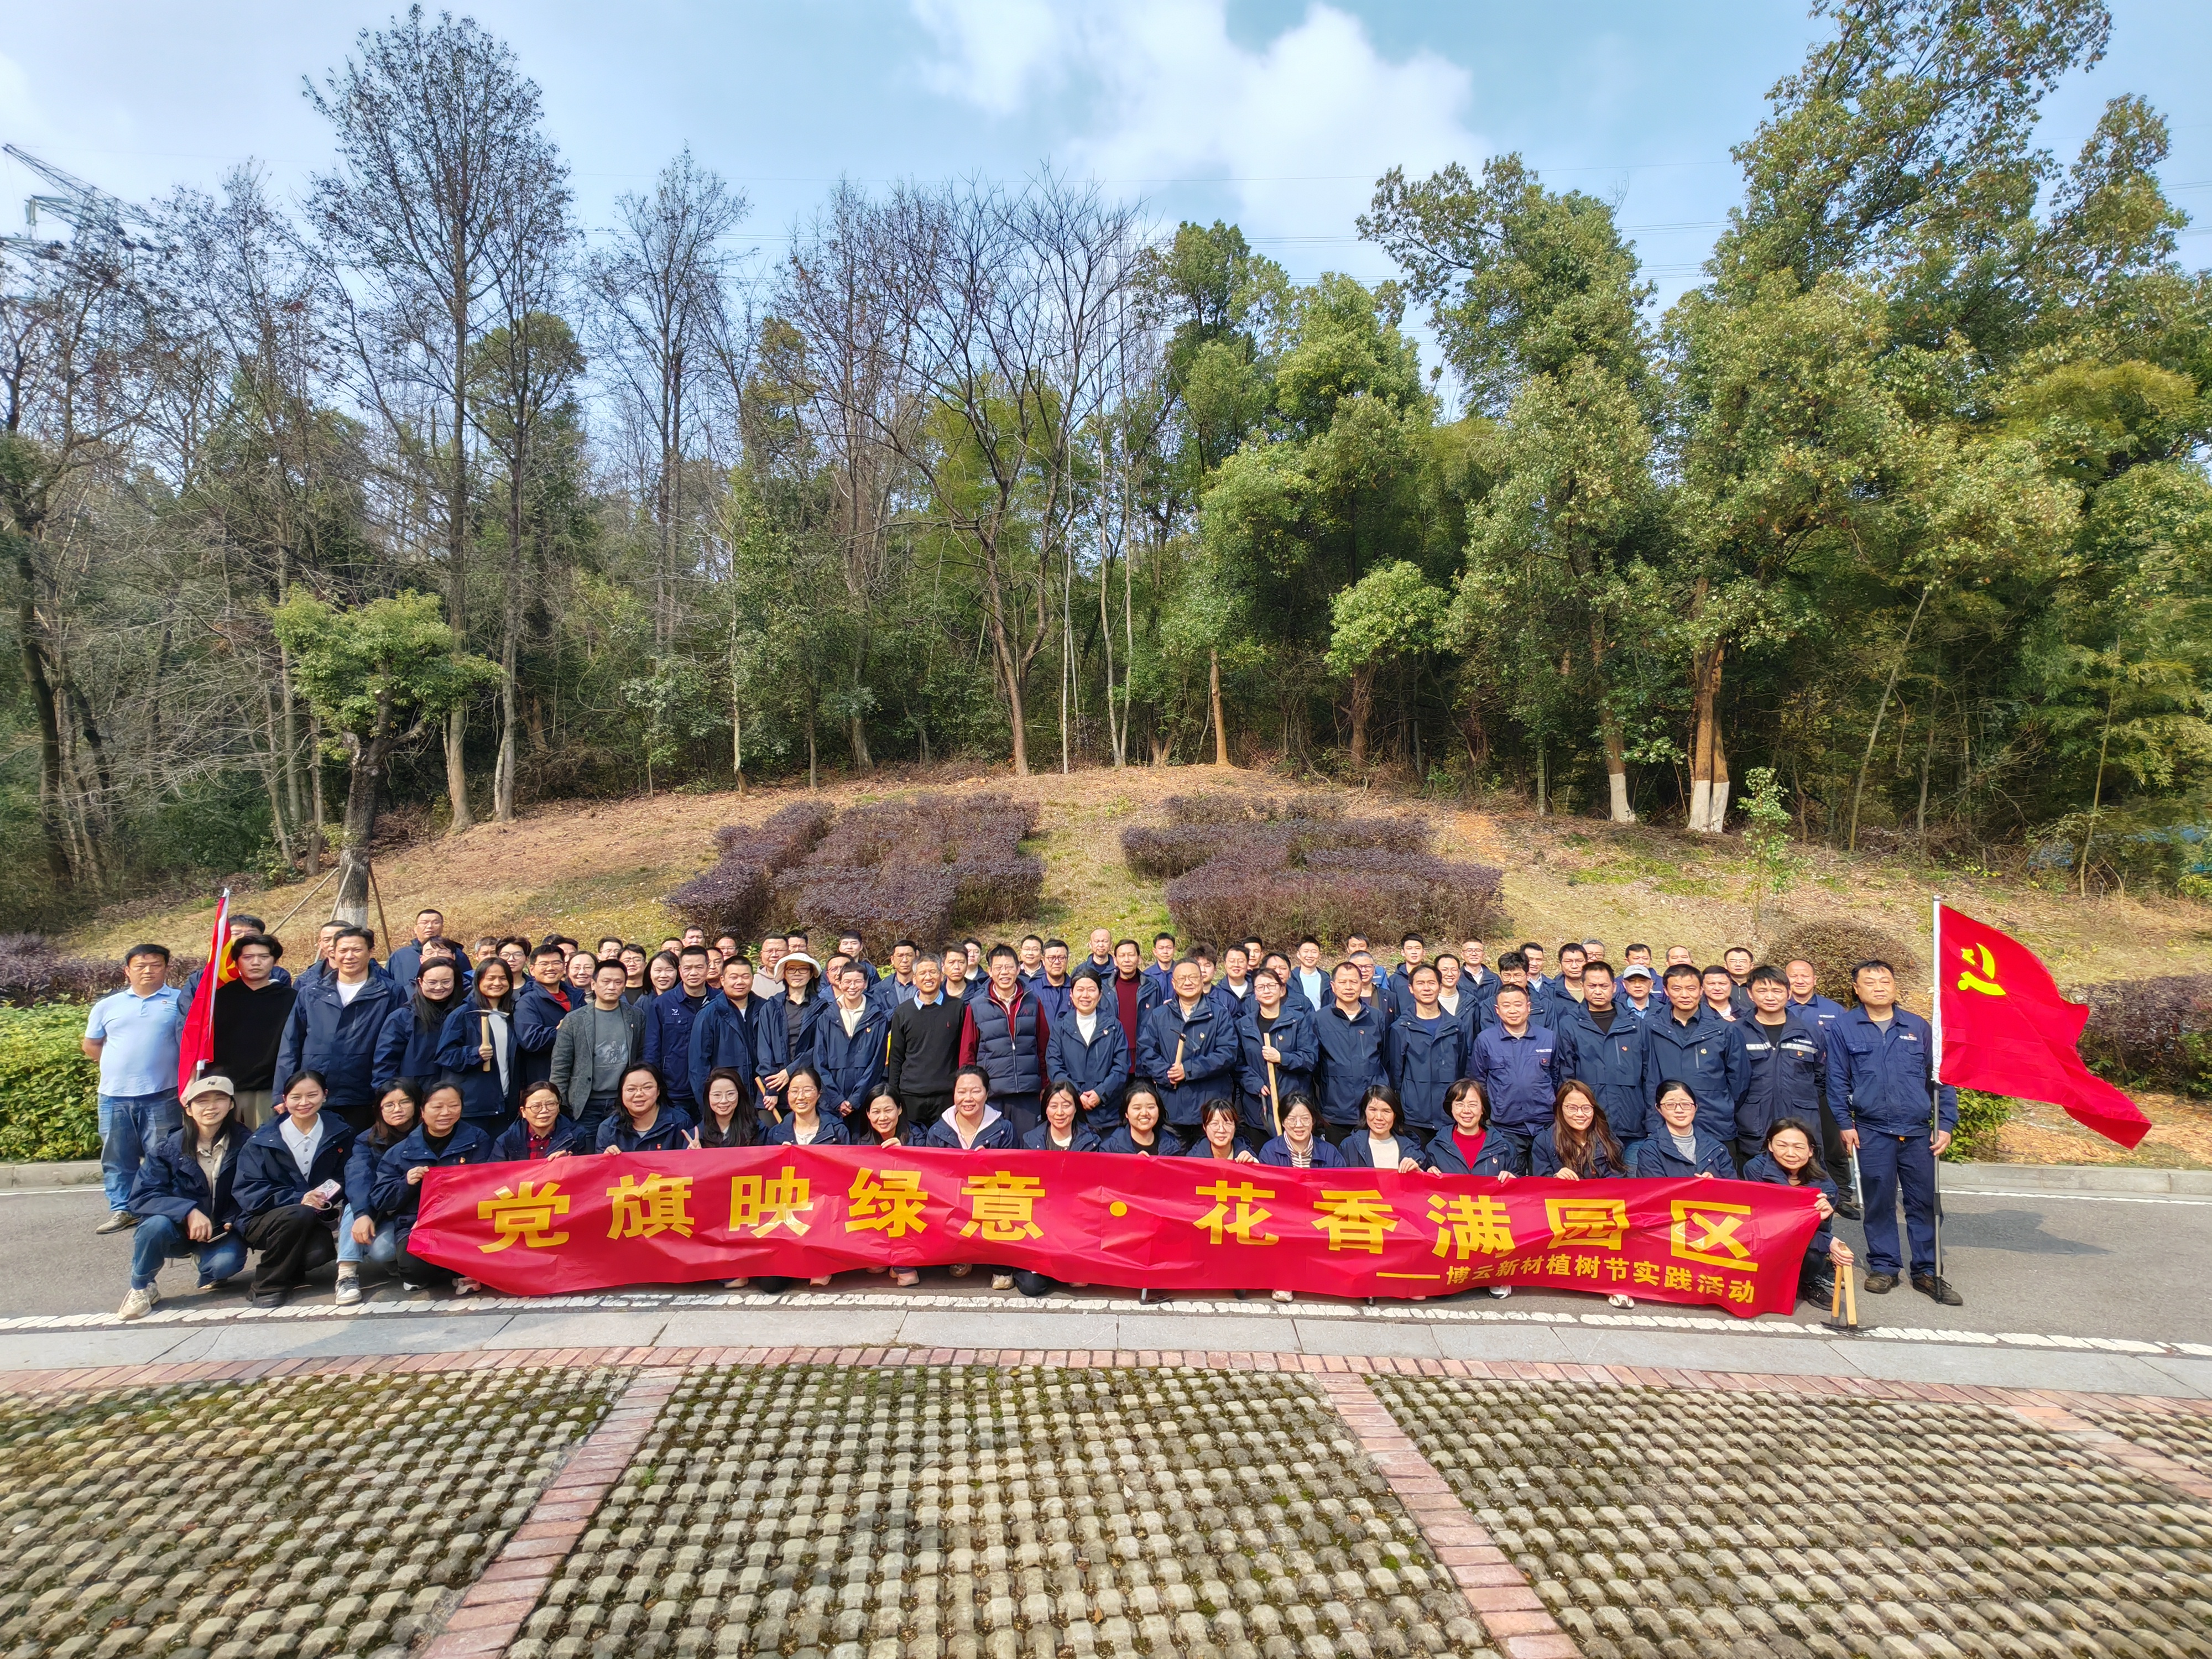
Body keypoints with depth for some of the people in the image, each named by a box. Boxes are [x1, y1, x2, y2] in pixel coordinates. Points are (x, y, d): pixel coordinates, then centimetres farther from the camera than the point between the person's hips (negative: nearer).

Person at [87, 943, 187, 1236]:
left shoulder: (179, 1002, 1)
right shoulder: (108, 1005, 9)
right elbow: (91, 1046, 19)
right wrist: (119, 1066, 7)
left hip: (162, 1096, -3)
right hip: (115, 1096, 3)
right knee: (118, 1158, 11)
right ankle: (121, 1210, 22)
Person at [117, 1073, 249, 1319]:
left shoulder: (243, 1144, -10)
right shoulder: (169, 1147, -9)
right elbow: (142, 1196, -16)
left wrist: (233, 1222, -20)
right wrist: (189, 1211, -31)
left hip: (220, 1231, 0)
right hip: (178, 1229, 1)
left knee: (226, 1263, -31)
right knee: (157, 1223, -33)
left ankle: (206, 1266, 9)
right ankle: (141, 1288, -5)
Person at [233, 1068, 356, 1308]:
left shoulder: (339, 1135, 4)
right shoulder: (263, 1140, 0)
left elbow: (345, 1180, 1)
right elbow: (248, 1190, -9)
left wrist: (329, 1197, -23)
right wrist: (298, 1199, -24)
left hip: (315, 1220, 1)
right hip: (264, 1219, -1)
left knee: (321, 1250, -32)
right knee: (300, 1214, -35)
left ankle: (290, 1270, 5)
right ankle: (268, 1285, -14)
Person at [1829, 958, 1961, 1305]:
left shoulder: (1918, 1027, 7)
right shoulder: (1844, 1028, 2)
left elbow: (1940, 1078, 8)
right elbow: (1838, 1081, 3)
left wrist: (1946, 1124, 2)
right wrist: (1845, 1123, -2)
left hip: (1919, 1132, 2)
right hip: (1872, 1133, -2)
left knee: (1925, 1202, 5)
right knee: (1879, 1202, 5)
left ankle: (1927, 1271, 16)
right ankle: (1883, 1267, 17)